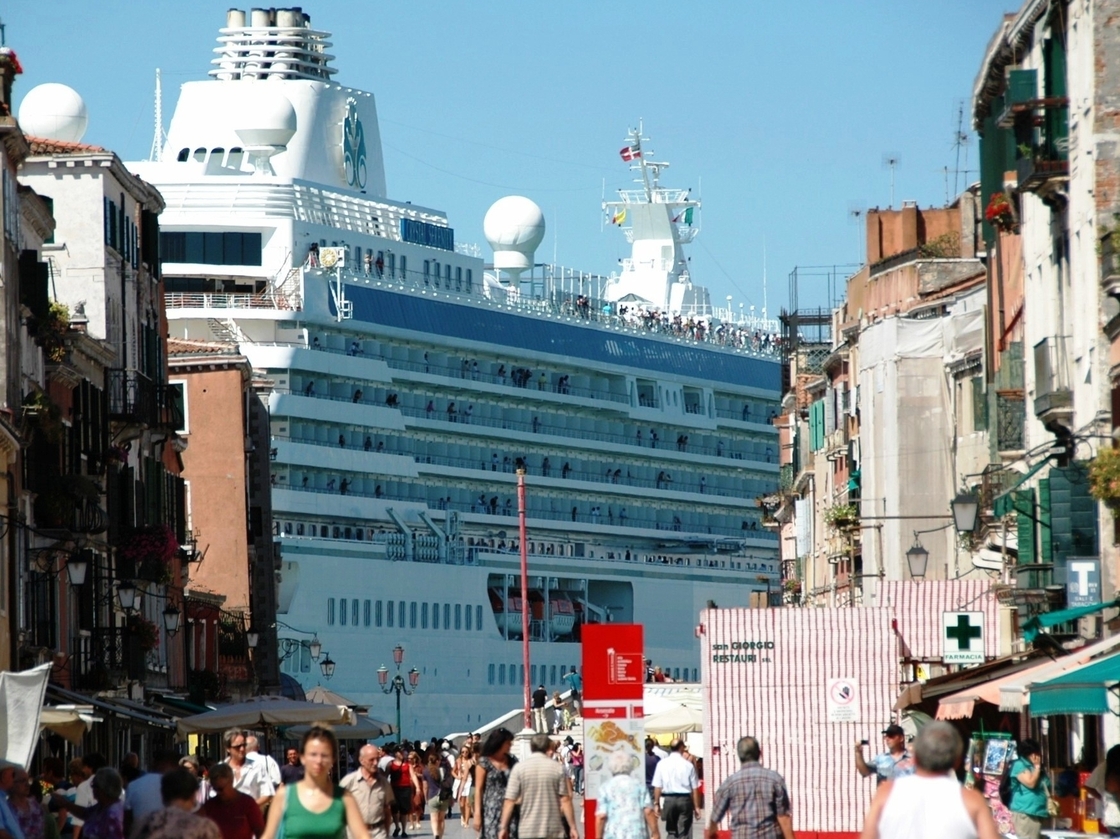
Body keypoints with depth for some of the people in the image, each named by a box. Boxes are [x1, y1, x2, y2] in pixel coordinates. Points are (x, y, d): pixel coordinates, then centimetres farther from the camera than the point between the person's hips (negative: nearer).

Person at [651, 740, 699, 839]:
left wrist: (656, 803, 8)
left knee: (671, 831, 17)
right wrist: (696, 806, 5)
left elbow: (657, 786, -1)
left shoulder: (662, 764, -3)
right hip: (684, 799, -2)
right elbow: (694, 788, -3)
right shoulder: (688, 765, -6)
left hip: (668, 799, 2)